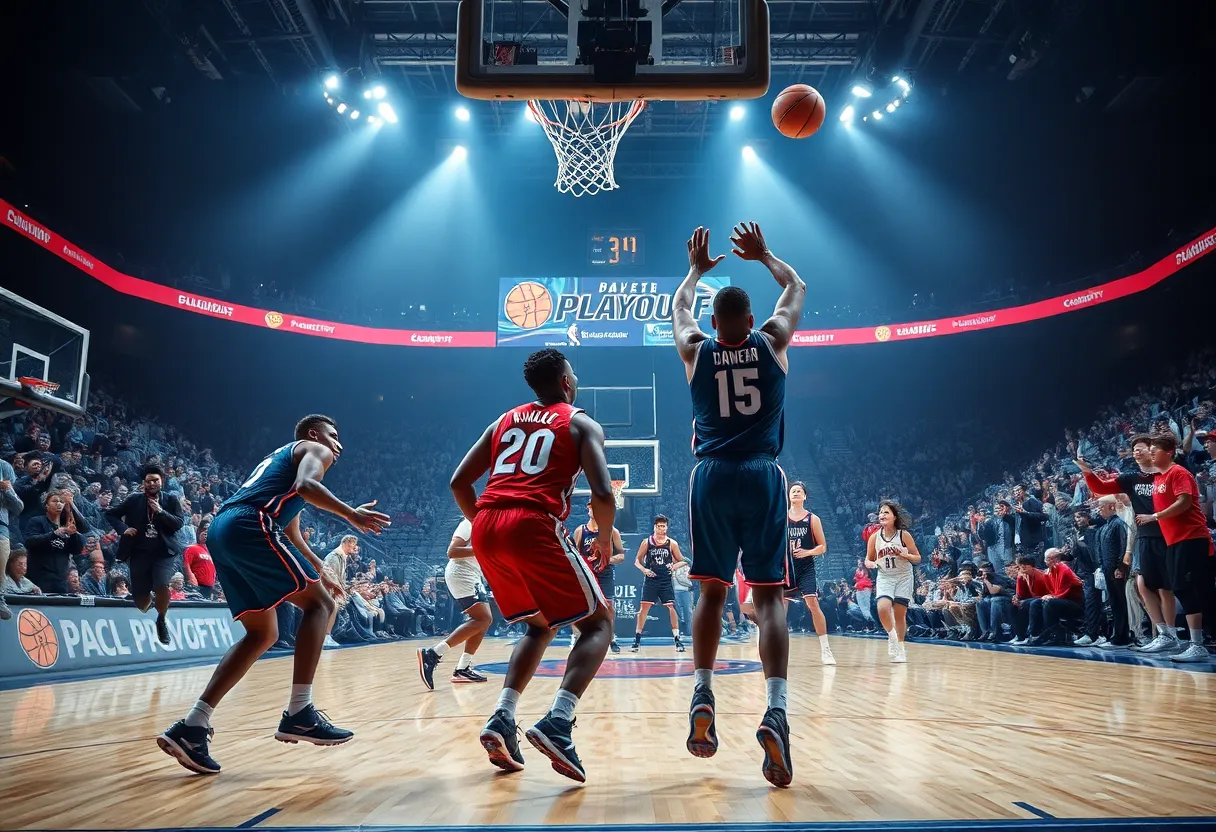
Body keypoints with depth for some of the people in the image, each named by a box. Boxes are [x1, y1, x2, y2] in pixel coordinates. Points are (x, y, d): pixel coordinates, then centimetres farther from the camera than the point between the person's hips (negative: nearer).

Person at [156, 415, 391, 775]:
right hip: (249, 525, -9)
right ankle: (299, 713, -12)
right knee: (319, 604, -3)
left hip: (221, 530, 9)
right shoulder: (313, 449, 12)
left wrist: (321, 572, 48)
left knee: (263, 634, 14)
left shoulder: (282, 456, 38)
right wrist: (351, 514, -14)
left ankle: (191, 727, 6)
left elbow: (291, 536, 43)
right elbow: (305, 484, -14)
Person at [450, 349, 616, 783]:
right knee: (598, 622, 9)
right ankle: (557, 722, -12)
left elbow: (459, 482, 20)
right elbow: (602, 493, -4)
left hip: (486, 528, 6)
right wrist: (605, 539, 12)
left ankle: (502, 718, 7)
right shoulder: (582, 424, 11)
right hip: (534, 526, -6)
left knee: (540, 625, 25)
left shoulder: (505, 420, 25)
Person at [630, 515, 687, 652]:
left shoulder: (672, 543, 1)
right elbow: (637, 560, 7)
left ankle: (677, 640, 3)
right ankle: (637, 639, 6)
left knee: (671, 607, -4)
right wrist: (644, 569, -11)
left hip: (666, 580, 0)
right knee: (644, 607, -2)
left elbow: (681, 561, 8)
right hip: (651, 579, 0)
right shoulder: (646, 542, 1)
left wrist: (675, 566, -14)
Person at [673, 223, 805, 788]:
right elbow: (797, 287, 26)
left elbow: (678, 307, 30)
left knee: (712, 590, 14)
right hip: (763, 477, -1)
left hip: (712, 477, 1)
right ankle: (775, 710, -16)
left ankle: (702, 695, 3)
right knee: (768, 596, -1)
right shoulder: (772, 342, 6)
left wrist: (696, 270, 45)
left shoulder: (695, 350, 7)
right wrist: (764, 256, 39)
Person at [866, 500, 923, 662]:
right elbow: (868, 559, 6)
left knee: (900, 614, 3)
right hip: (885, 578, 1)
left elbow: (918, 558, -3)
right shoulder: (874, 537, -5)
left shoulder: (904, 535, -10)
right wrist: (869, 564, -17)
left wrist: (906, 555, -23)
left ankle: (900, 647, 23)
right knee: (883, 609, -20)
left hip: (904, 578, -1)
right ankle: (892, 637, 6)